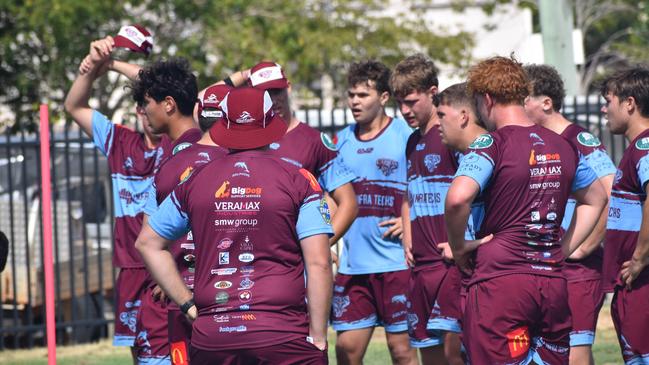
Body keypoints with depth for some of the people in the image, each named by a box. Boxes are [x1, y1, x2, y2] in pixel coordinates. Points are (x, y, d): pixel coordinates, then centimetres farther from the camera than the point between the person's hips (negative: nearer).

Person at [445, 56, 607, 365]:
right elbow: (596, 198, 28)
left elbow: (457, 198, -25)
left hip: (500, 280, -6)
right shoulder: (562, 147, 12)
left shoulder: (491, 144, -9)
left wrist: (458, 247, -8)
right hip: (553, 281, 6)